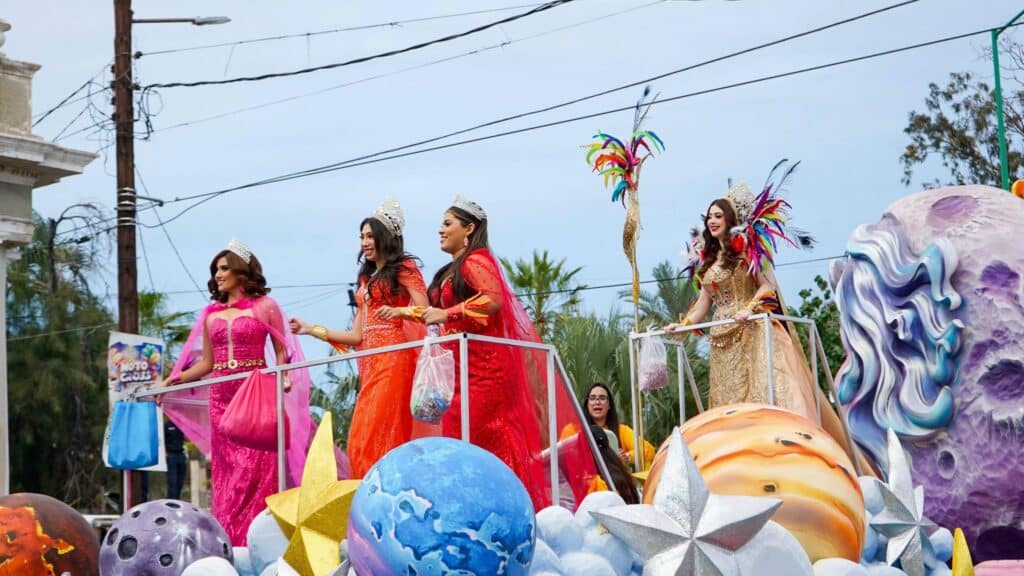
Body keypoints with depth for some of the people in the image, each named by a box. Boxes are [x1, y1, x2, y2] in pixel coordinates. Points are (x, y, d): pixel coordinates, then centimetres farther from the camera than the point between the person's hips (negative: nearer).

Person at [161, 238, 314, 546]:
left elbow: (282, 352, 3)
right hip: (221, 396, 4)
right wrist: (173, 380, 8)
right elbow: (207, 363, 17)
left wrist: (283, 377, -15)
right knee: (224, 470, 1)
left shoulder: (265, 307, 5)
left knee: (255, 468, -9)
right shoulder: (211, 314, 16)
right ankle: (228, 541, 2)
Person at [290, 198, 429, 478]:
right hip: (369, 361, 8)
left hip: (392, 358, -8)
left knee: (372, 436, -16)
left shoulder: (403, 269, 2)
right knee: (361, 439, -2)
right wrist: (311, 330, 16)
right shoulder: (367, 279, 23)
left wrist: (398, 311, -29)